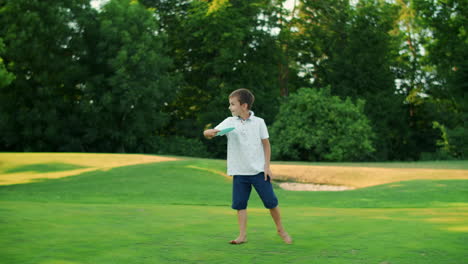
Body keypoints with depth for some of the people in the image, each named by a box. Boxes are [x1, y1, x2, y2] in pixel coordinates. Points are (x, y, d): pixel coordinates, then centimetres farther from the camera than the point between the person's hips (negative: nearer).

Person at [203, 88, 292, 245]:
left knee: (271, 201, 3)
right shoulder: (229, 122, -1)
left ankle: (281, 230, 21)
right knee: (240, 203, 2)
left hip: (259, 170, -1)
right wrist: (209, 133, -35)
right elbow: (210, 133, -10)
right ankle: (242, 235, 11)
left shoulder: (258, 122, -3)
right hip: (239, 172, 2)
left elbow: (266, 144, 4)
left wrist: (267, 166, -2)